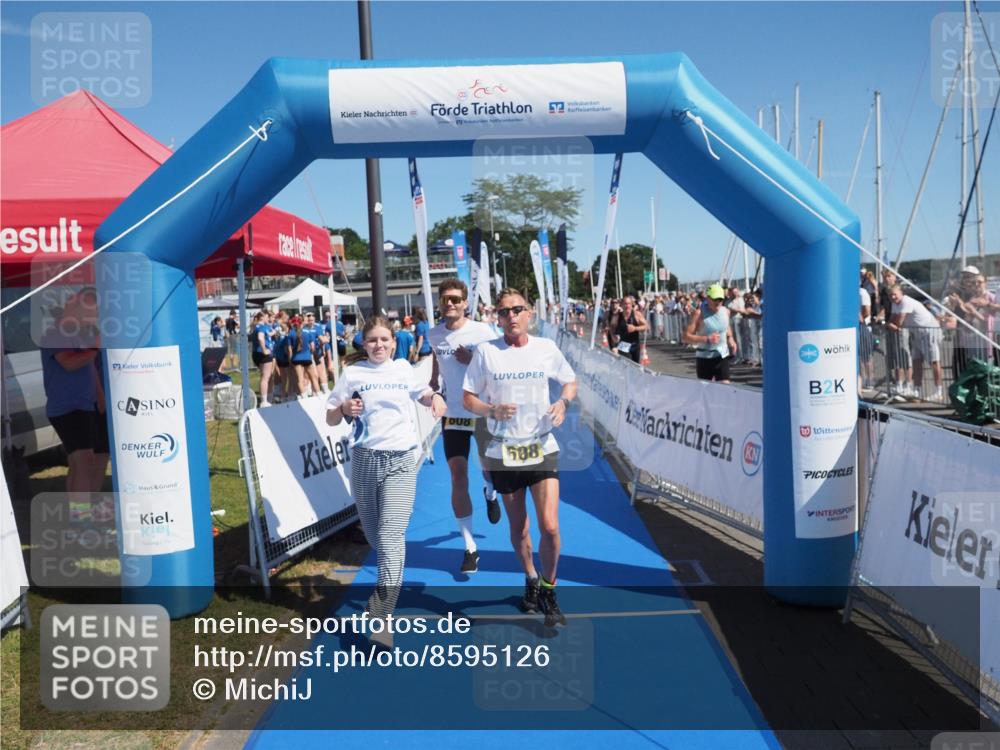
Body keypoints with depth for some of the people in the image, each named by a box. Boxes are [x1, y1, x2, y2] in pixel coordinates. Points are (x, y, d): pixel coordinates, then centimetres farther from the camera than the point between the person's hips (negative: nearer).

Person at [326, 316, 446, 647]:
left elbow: (426, 394, 23)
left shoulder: (403, 369, 8)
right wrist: (345, 409, -15)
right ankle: (388, 583, 43)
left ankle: (381, 618, -15)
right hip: (365, 460, 1)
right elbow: (330, 418, 7)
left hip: (401, 461, -1)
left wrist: (437, 399, 0)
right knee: (374, 535, 13)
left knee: (391, 537, -14)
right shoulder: (352, 373, 4)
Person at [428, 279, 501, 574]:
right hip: (452, 415, 2)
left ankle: (490, 494, 54)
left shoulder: (483, 332, -13)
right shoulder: (433, 334, 0)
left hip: (484, 413, -2)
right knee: (458, 478, -4)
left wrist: (472, 361, -24)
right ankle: (470, 548, 5)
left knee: (490, 470, 13)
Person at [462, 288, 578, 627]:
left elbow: (570, 382, 15)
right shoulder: (485, 351, -3)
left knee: (550, 527, -10)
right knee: (518, 527, 13)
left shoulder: (546, 347, 1)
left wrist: (563, 402, -6)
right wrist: (493, 411, -18)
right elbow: (468, 398, 1)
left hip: (542, 449, 0)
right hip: (503, 451, 0)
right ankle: (530, 580, 38)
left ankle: (548, 590, 12)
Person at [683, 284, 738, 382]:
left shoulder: (726, 311, 2)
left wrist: (730, 338, 4)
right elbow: (686, 337, -17)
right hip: (704, 357, -3)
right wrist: (707, 339, -27)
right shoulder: (699, 313, -13)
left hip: (722, 356, 3)